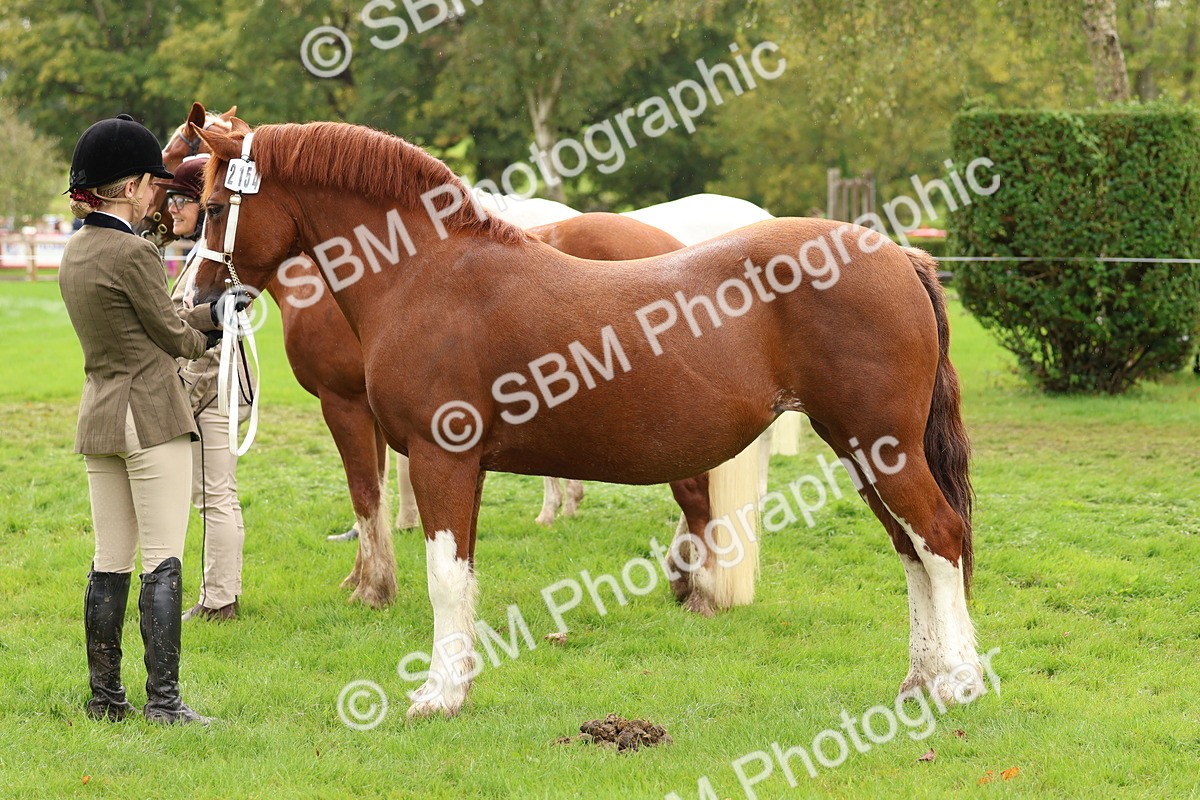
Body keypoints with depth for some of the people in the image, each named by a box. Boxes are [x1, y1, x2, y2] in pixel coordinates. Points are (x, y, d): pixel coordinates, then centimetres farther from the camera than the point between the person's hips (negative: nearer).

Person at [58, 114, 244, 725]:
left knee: (110, 561, 12)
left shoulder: (74, 252, 10)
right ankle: (163, 699, -8)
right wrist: (204, 336, 16)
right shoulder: (133, 253, -17)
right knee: (162, 561, -6)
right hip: (151, 414, -8)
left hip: (98, 417, 8)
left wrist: (213, 312, 23)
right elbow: (171, 334, -7)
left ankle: (104, 696, 16)